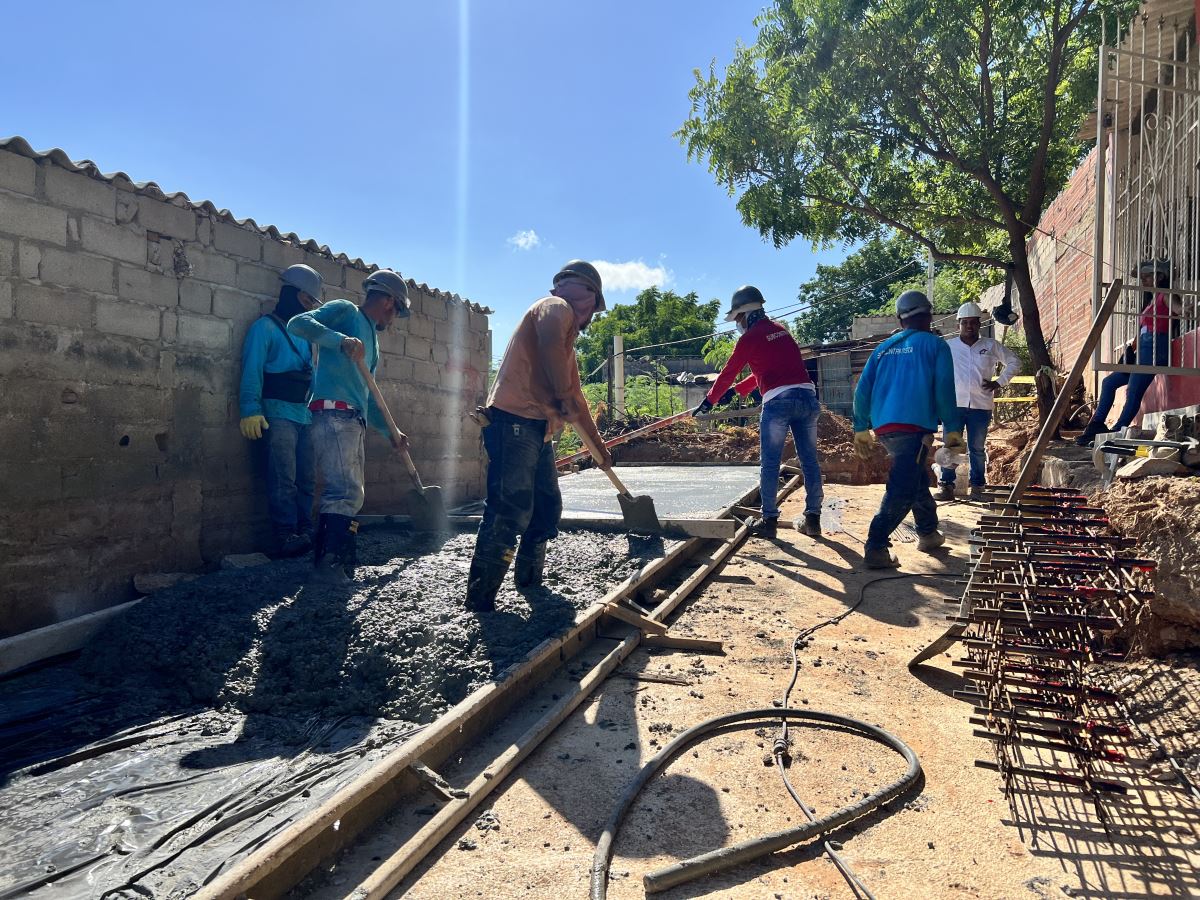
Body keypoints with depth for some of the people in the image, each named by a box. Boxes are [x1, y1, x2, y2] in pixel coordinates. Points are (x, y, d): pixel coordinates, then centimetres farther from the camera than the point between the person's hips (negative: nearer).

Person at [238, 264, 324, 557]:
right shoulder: (265, 327, 0)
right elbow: (252, 371, -8)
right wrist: (250, 410, -18)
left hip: (306, 414, 7)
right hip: (279, 413, -7)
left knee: (305, 478, 5)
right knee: (284, 479, -11)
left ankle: (304, 532, 9)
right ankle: (284, 537, -11)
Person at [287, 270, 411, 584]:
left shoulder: (371, 338, 28)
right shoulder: (345, 311, 5)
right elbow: (298, 323, -12)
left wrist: (390, 432, 31)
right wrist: (342, 340, -22)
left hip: (355, 422, 9)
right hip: (334, 414, -9)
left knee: (352, 495, 8)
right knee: (345, 492, -16)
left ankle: (341, 564, 12)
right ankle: (327, 565, -14)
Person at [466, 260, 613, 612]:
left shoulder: (567, 336, 29)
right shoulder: (557, 307, 0)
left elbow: (576, 396, 34)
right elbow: (550, 345, -25)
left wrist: (599, 445, 36)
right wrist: (564, 399, -16)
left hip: (537, 430, 10)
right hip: (515, 422, -10)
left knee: (548, 507, 15)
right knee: (510, 511, -14)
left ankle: (530, 581, 28)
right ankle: (480, 601, -10)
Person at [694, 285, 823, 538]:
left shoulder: (750, 338, 0)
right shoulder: (781, 330, 22)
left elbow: (727, 373, 6)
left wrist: (709, 401, 21)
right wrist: (735, 391, 33)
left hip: (778, 401, -6)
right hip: (807, 396, 7)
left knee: (769, 463, 4)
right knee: (809, 460, 9)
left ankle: (770, 519, 7)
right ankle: (813, 517, 13)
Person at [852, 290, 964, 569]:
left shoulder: (884, 348, 18)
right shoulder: (935, 345, 6)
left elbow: (863, 389, 12)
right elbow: (944, 390, -4)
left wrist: (861, 429, 16)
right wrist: (953, 429, 0)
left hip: (883, 427, 6)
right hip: (914, 426, -6)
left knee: (917, 478, 24)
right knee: (902, 489, -8)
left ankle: (928, 533, 36)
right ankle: (876, 548, -16)